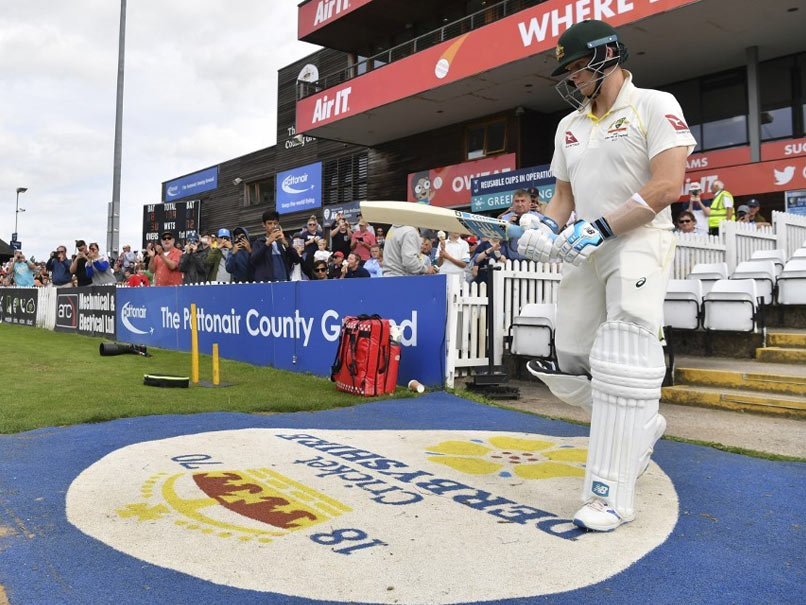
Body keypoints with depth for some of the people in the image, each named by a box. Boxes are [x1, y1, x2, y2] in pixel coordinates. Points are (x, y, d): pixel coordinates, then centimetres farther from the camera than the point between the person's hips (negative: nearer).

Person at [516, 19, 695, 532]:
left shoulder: (654, 105, -3)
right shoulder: (569, 127, 17)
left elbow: (668, 185, -14)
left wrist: (600, 229, -20)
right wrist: (546, 227, -1)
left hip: (639, 242, -7)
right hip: (585, 254, 7)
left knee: (622, 367, -16)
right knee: (572, 368, 7)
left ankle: (611, 496, -9)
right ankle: (643, 426, 34)